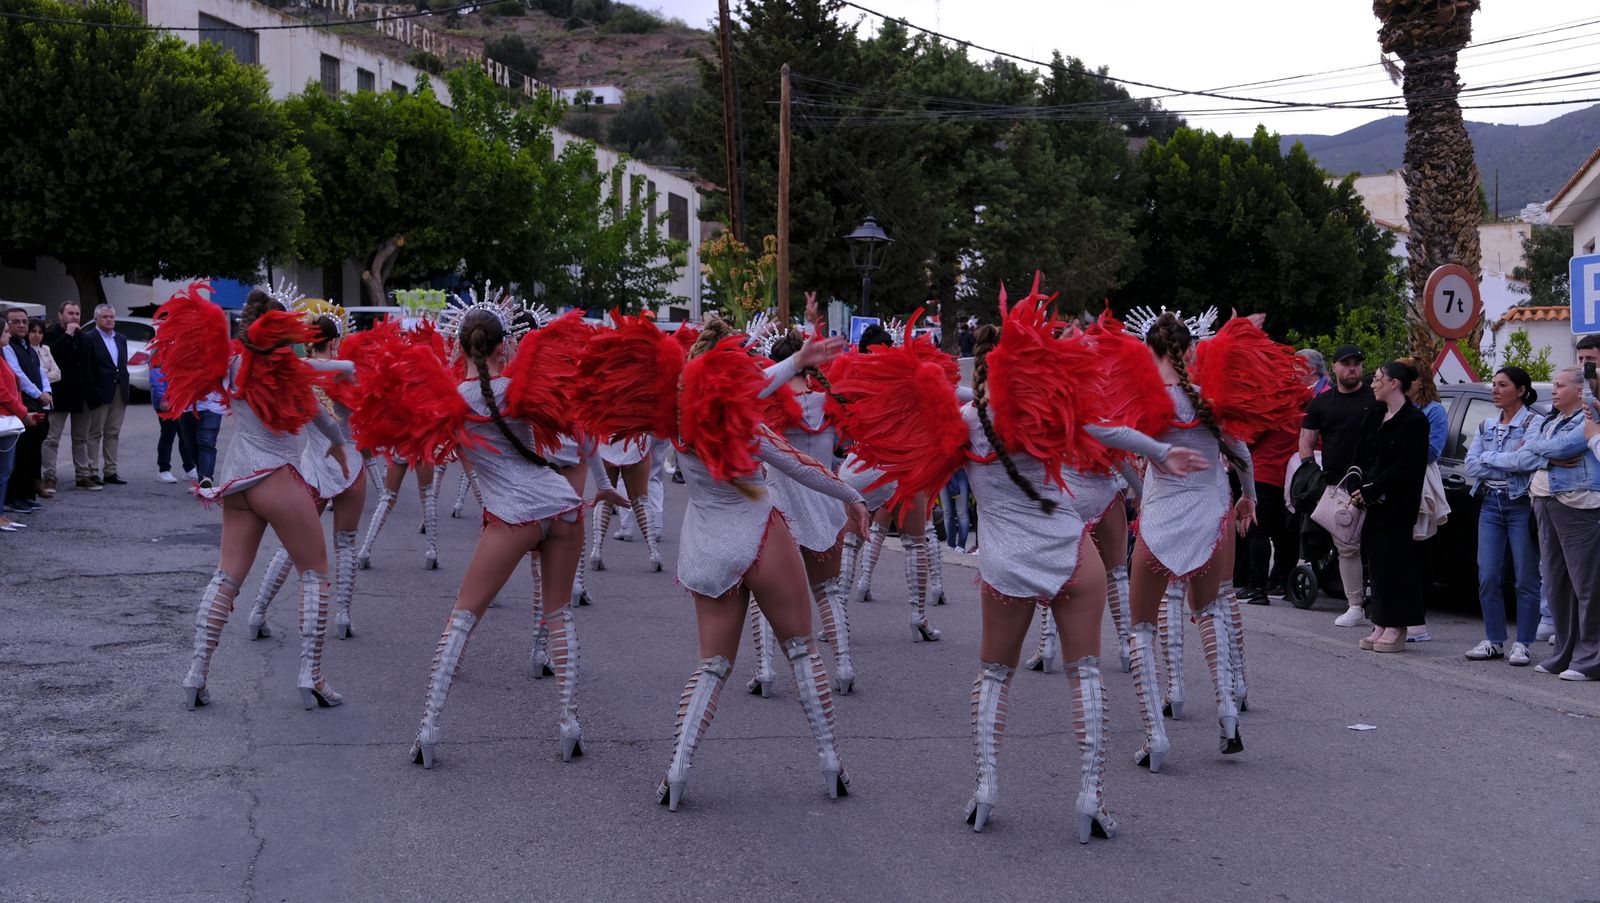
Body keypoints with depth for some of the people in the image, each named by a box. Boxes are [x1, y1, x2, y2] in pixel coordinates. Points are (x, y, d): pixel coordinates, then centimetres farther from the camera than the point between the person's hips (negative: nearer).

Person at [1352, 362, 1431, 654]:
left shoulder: (1415, 420, -8)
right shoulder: (1374, 417, 15)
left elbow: (1405, 466, -15)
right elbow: (1361, 456, 12)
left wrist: (1370, 490, -15)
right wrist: (1360, 490, -4)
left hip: (1398, 505, -7)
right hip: (1372, 501, 7)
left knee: (1395, 561, -5)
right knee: (1377, 561, 6)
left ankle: (1396, 629, -1)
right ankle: (1380, 626, 11)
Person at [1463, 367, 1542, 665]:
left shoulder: (1532, 423, -3)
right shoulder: (1486, 425, 14)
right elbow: (1471, 466, 3)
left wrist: (1488, 459, -8)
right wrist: (1509, 460, -8)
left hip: (1521, 504, -5)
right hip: (1490, 504, 5)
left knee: (1526, 579, -1)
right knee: (1488, 578, 3)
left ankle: (1522, 643, 5)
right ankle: (1494, 640, 12)